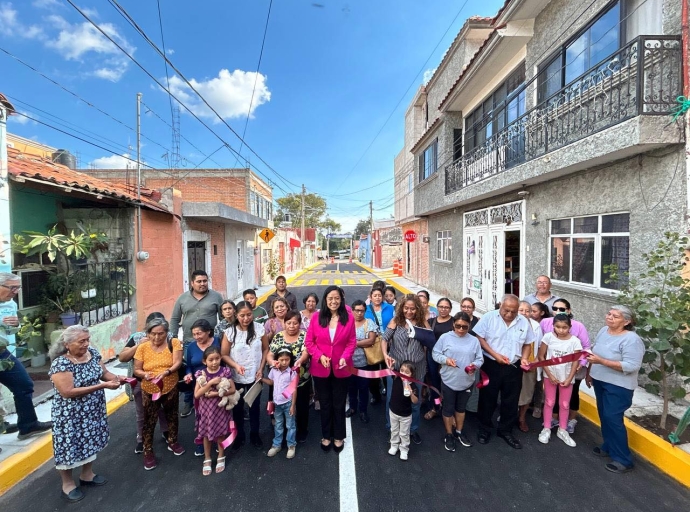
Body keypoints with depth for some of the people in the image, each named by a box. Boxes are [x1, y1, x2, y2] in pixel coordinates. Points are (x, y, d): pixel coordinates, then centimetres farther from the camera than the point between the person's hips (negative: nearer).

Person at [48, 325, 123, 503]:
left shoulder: (93, 353, -6)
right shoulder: (60, 364, -25)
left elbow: (104, 373, 3)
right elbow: (68, 392, -27)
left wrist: (116, 378, -19)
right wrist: (103, 386, -31)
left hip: (94, 410, 6)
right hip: (70, 414, -6)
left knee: (91, 440, 20)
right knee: (69, 446, 11)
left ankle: (87, 475, 41)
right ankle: (67, 484, 33)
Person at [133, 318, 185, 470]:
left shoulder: (174, 343, -13)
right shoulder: (142, 347, -12)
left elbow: (177, 363, -19)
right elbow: (136, 370, -6)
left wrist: (166, 372, -36)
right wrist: (145, 375, -26)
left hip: (170, 389, 1)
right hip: (150, 390, -1)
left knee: (172, 416, 20)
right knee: (149, 421, 9)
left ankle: (172, 442, 43)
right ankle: (148, 452, 31)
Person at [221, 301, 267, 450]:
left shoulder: (259, 328, -12)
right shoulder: (229, 332, -15)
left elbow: (265, 349, -2)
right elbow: (224, 355, -8)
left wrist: (261, 368, -8)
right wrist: (236, 365, -23)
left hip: (255, 376, 1)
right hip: (236, 377, 0)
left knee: (255, 406, 17)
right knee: (238, 407, 18)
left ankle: (254, 434, 38)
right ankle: (239, 435, 40)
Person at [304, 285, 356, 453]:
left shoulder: (349, 318, -8)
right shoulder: (316, 317, -8)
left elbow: (352, 342, -4)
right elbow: (309, 341, -4)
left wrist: (345, 357, -19)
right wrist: (320, 356, -17)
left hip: (340, 369, 0)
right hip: (320, 369, 0)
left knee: (339, 404, 16)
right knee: (325, 404, 19)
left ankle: (338, 437, 36)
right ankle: (326, 436, 38)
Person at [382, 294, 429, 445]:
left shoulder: (422, 322, -4)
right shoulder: (395, 321, -7)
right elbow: (385, 338, -9)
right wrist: (385, 354, -25)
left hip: (416, 370, 1)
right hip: (396, 368, -1)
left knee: (414, 401, 19)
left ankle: (413, 429, 42)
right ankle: (391, 428, 39)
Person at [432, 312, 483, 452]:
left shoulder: (474, 340, -3)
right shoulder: (445, 337, -10)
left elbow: (480, 359, 0)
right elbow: (435, 353, -5)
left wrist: (474, 365, -20)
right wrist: (446, 360, -22)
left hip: (467, 382, 2)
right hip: (448, 381, -2)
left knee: (461, 408, 22)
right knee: (448, 409, 12)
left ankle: (459, 432, 43)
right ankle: (449, 435, 32)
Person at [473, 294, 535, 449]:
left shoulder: (524, 322, 0)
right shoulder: (489, 317, -11)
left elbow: (527, 344, 10)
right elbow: (479, 338, -10)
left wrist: (524, 358, -7)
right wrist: (495, 355, -17)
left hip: (514, 368, 3)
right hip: (491, 365, -3)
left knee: (511, 401, 15)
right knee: (488, 399, 11)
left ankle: (505, 431, 35)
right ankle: (484, 429, 30)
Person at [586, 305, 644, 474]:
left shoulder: (631, 340, -21)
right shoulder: (603, 331, 2)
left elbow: (631, 366, -25)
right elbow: (595, 353, 12)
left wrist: (601, 361, -28)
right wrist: (589, 372, 15)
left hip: (618, 387, -7)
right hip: (600, 381, 7)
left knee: (613, 419, -3)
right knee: (604, 417, 17)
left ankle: (623, 459, 13)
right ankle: (608, 447, 33)